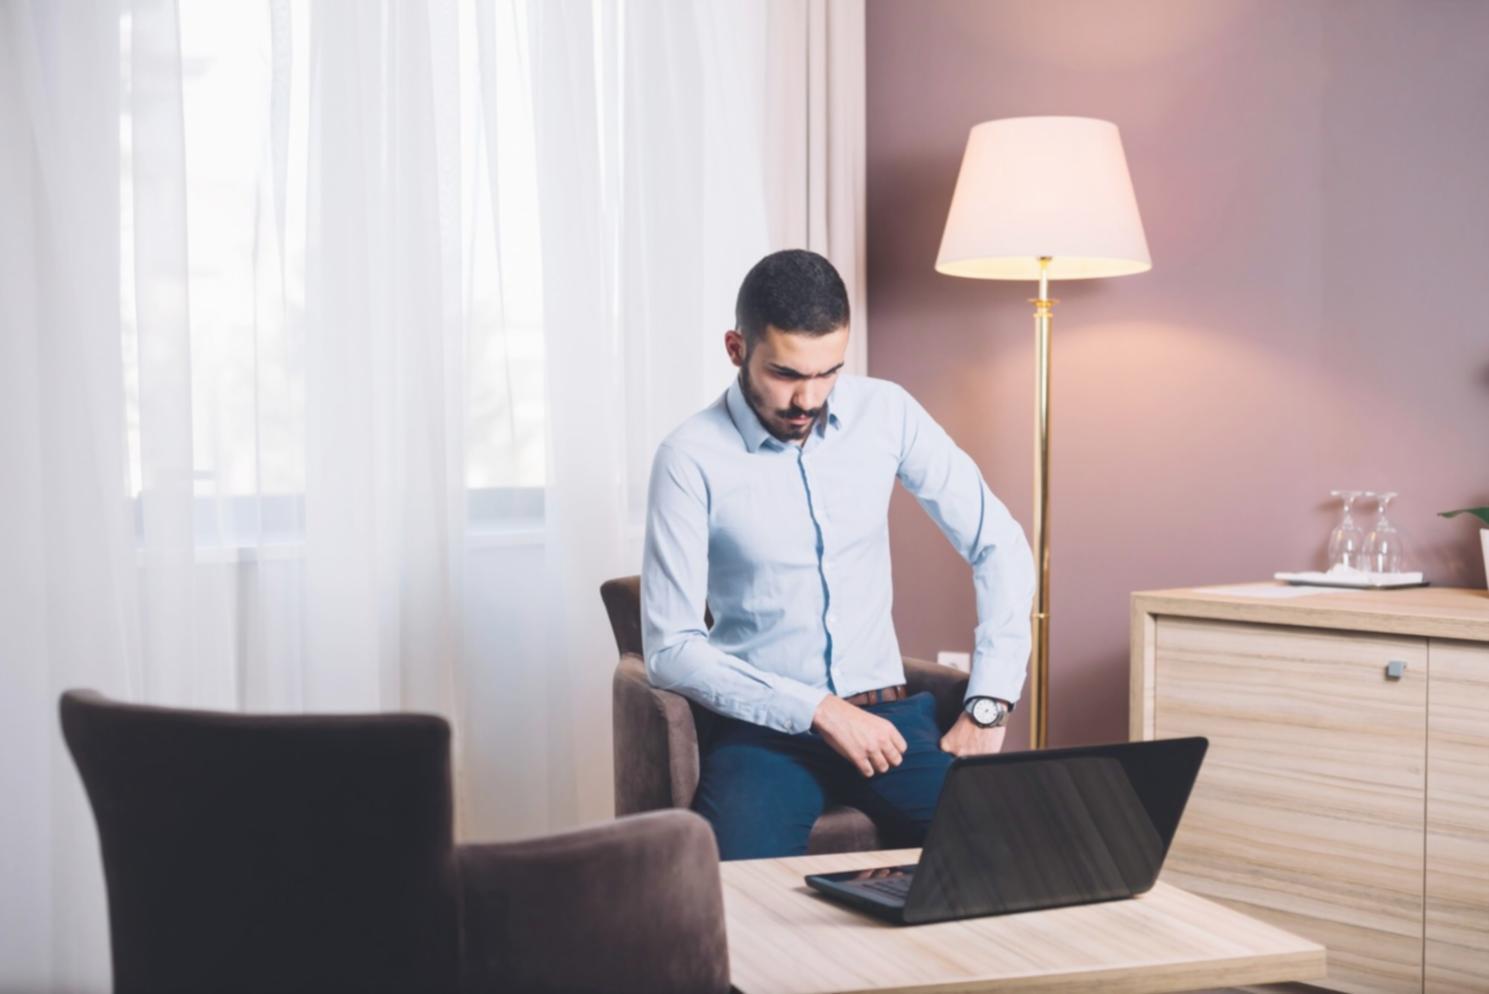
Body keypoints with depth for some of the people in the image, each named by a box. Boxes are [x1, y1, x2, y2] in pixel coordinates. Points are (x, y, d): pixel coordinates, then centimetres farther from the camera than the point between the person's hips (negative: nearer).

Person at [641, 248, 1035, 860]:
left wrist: (987, 708, -4)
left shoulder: (885, 413, 2)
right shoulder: (690, 458, -9)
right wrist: (819, 711, -17)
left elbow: (1000, 546, 6)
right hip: (764, 724, -3)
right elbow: (669, 650, -10)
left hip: (886, 714, 3)